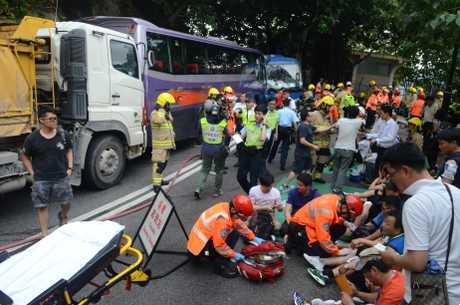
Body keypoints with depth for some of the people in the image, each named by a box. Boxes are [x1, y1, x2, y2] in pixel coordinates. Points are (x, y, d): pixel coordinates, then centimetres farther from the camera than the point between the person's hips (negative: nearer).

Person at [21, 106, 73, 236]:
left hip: (61, 177, 2)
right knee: (41, 206, 5)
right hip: (41, 179, -1)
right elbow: (25, 157, 4)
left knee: (66, 202, 10)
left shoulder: (63, 135, -3)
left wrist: (70, 168, 2)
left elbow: (69, 150, 11)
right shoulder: (32, 138, -8)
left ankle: (63, 216, 44)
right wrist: (32, 173, -3)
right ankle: (45, 234, 17)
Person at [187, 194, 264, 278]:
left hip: (207, 238, 9)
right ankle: (220, 265, -2)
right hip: (199, 247, -9)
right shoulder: (222, 219, -34)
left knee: (234, 233, 4)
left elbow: (240, 224, 7)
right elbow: (219, 245, -31)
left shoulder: (228, 208, -10)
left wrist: (253, 238, 3)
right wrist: (234, 254, -17)